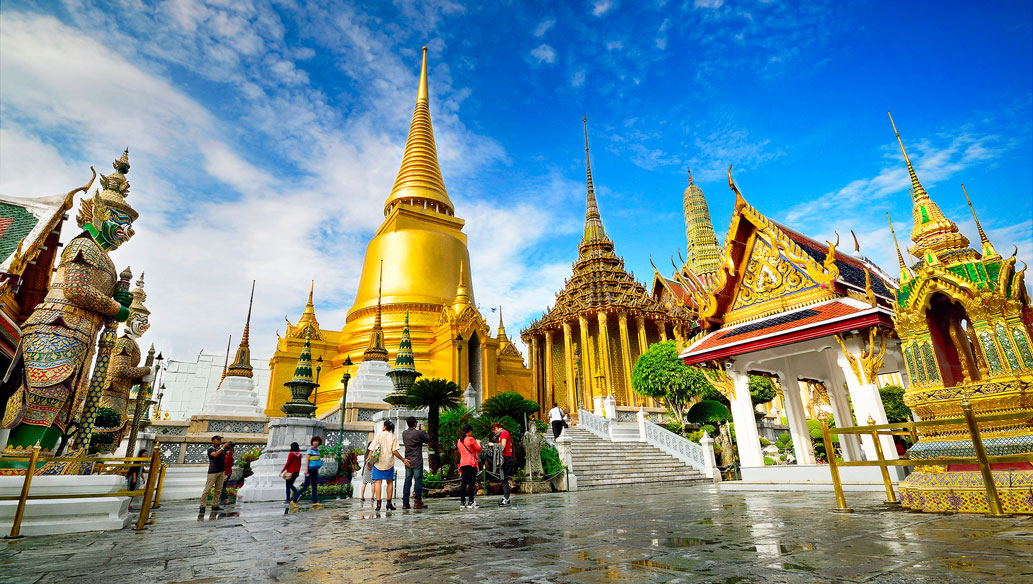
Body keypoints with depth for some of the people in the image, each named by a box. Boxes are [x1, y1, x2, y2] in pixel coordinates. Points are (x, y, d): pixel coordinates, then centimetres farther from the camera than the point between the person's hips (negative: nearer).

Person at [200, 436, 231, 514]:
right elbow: (215, 455, -24)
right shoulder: (210, 449, -6)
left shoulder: (222, 448, 9)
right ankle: (203, 506, 1)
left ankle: (214, 505, 12)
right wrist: (223, 447, -25)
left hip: (221, 472, 6)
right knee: (207, 489, -5)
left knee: (218, 490, 6)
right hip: (213, 472, -5)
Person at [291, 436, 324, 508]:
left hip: (315, 470, 8)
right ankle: (294, 501, 2)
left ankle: (315, 503, 0)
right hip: (310, 469, -8)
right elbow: (306, 459, -18)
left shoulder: (317, 450, 13)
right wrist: (306, 469, -25)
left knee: (315, 486, 2)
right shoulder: (310, 449, -11)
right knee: (305, 486, -7)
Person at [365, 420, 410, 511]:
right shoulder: (393, 437, 0)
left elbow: (371, 450, -4)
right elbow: (394, 451, -8)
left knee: (378, 481, 2)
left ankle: (378, 503, -7)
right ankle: (389, 503, 13)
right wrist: (403, 460, -1)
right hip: (389, 463, 0)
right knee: (390, 482, 12)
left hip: (378, 462, 0)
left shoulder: (379, 436, 2)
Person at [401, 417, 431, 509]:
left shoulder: (404, 433, 4)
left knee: (407, 481, 9)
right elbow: (428, 440, -3)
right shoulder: (418, 433, -14)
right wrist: (423, 431, 10)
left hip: (408, 461, 6)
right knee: (418, 481, 0)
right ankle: (417, 502, 2)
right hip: (417, 462, -6)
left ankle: (405, 503, 10)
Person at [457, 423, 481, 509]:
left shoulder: (459, 441, 11)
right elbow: (478, 449, -4)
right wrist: (478, 443, 17)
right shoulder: (470, 439, -9)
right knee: (471, 483, -4)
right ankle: (470, 502, -6)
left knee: (463, 483, 7)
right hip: (471, 463, -6)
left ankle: (462, 502, 8)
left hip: (463, 464, 6)